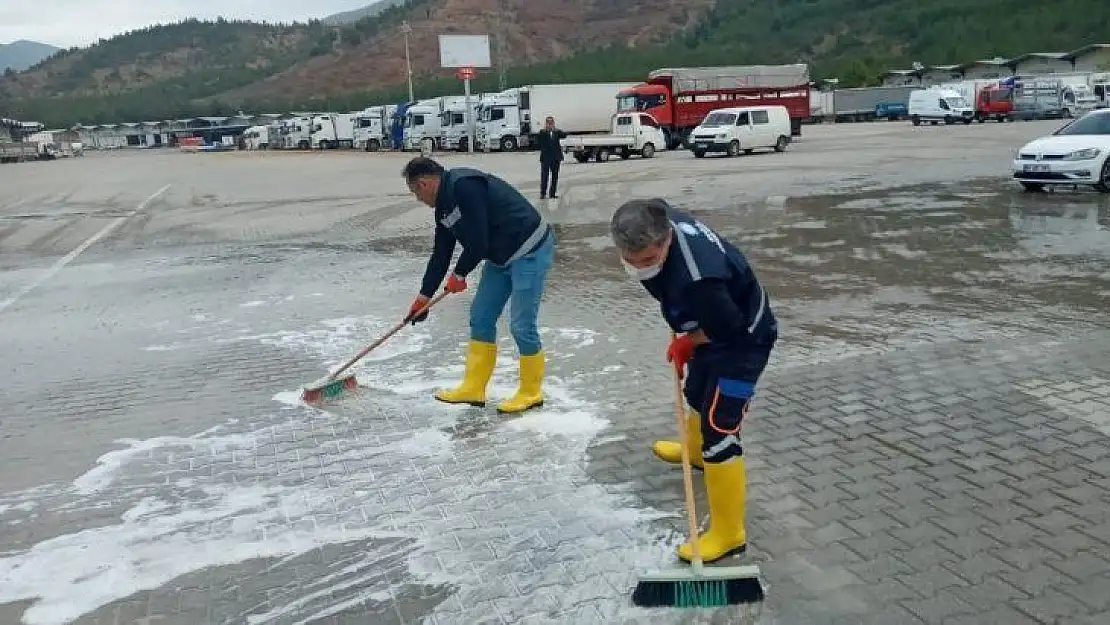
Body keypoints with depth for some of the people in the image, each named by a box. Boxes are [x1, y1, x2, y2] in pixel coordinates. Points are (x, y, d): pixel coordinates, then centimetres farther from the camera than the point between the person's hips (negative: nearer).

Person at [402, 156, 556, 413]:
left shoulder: (464, 185, -22)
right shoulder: (444, 205, 9)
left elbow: (478, 241, -23)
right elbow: (441, 254, 17)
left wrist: (459, 274, -6)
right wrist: (424, 295, 19)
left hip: (531, 250, -10)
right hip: (500, 256, 10)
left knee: (521, 325, -5)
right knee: (480, 317, 10)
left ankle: (531, 393, 12)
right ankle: (473, 389, 20)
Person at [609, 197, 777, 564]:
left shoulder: (696, 278, -42)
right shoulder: (658, 218, -18)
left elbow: (729, 328, -29)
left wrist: (685, 343, -9)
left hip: (743, 337, -9)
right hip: (712, 325, 9)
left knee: (718, 427, -12)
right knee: (697, 392, 30)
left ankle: (728, 533, -3)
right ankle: (696, 450, 60)